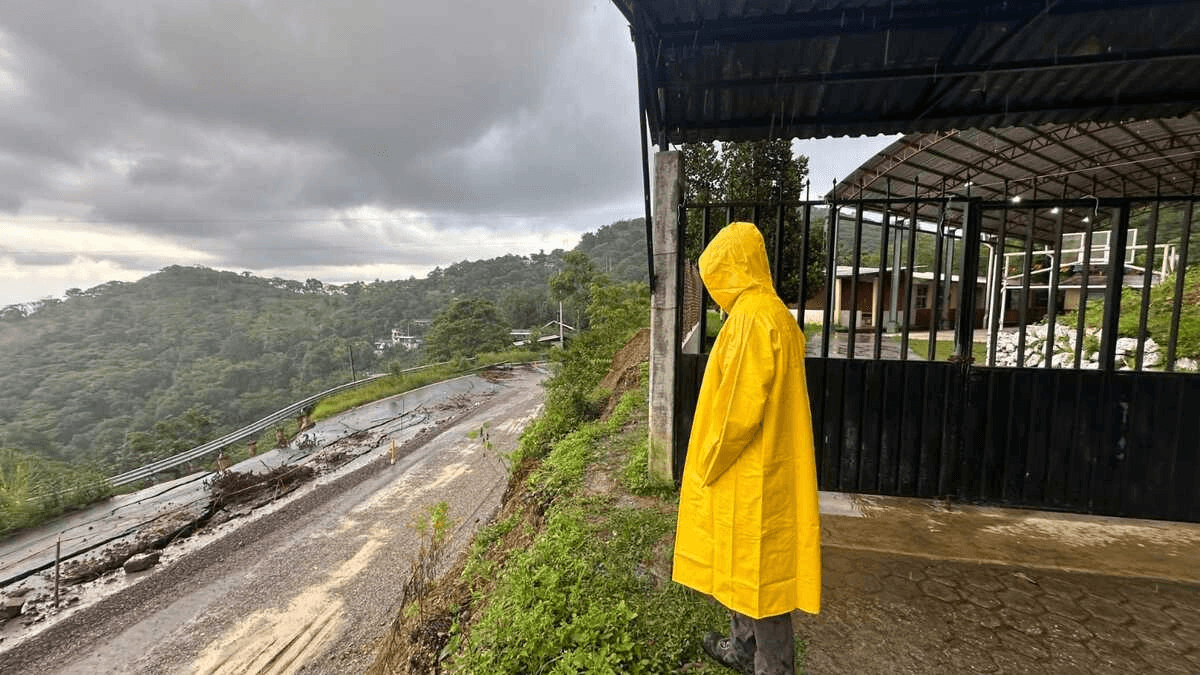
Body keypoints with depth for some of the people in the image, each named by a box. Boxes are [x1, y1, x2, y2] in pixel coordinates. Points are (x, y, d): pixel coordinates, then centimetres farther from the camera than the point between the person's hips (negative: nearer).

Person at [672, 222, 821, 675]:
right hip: (757, 469, 10)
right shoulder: (770, 312, 11)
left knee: (759, 570, 6)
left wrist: (707, 466, -12)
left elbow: (739, 407, -25)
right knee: (743, 563, 23)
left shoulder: (753, 316, -21)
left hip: (751, 475, -10)